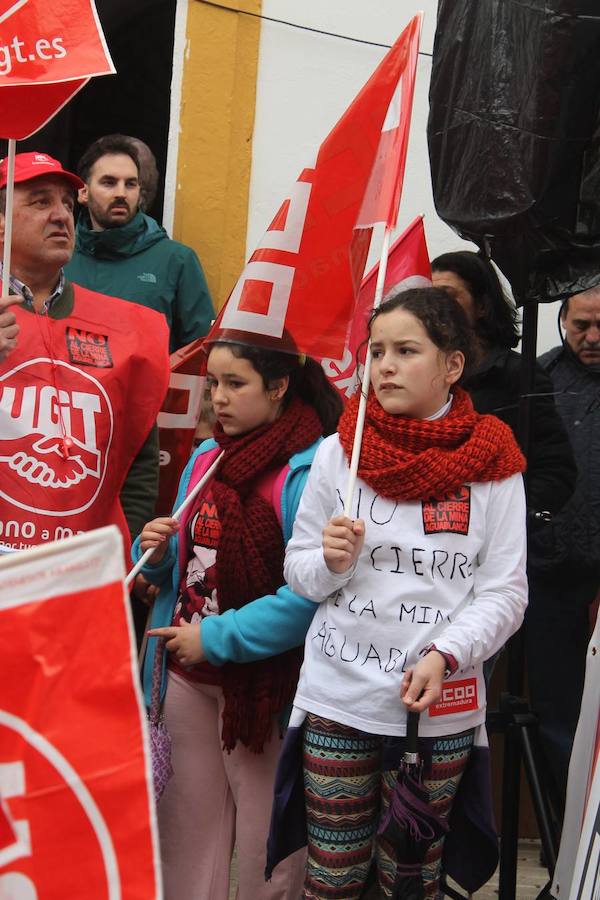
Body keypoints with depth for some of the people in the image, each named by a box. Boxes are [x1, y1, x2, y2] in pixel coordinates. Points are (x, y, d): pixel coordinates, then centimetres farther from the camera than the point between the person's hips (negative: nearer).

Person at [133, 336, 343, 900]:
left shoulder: (307, 470, -16)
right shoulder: (206, 457, 7)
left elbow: (311, 592, -23)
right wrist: (157, 553, -5)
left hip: (260, 679, -6)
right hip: (187, 673, 7)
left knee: (264, 830, 8)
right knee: (187, 822, 16)